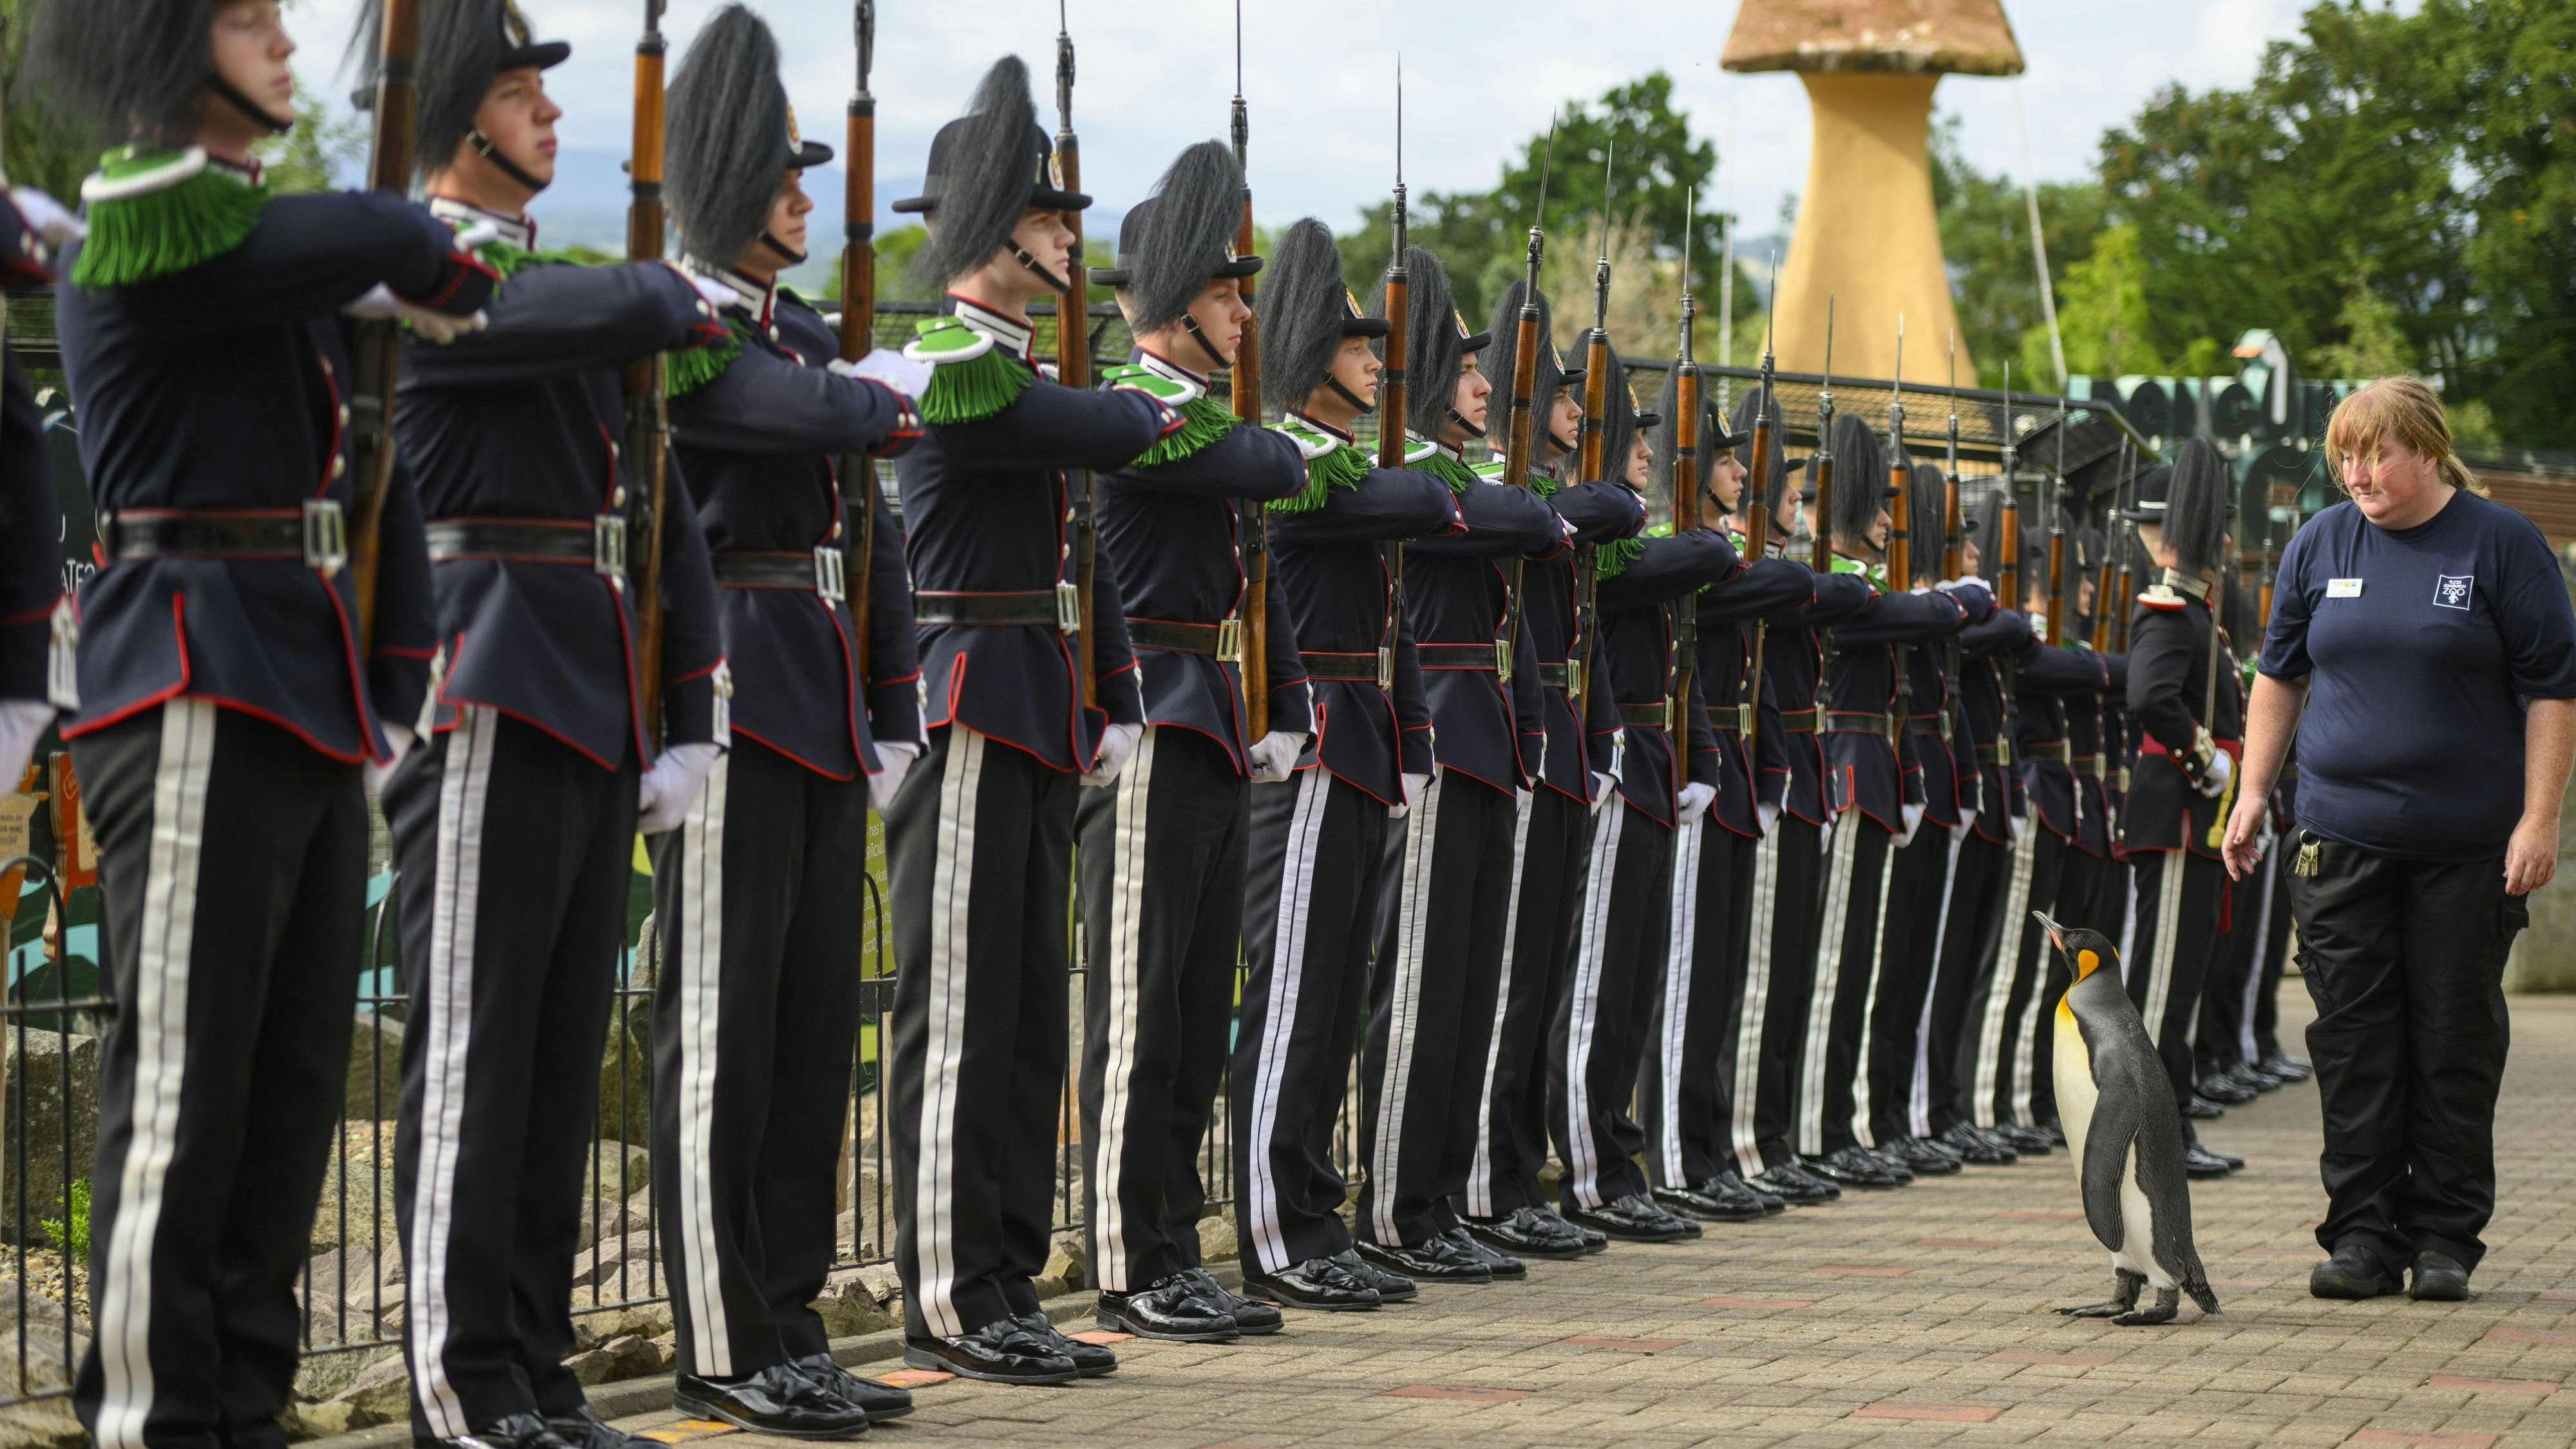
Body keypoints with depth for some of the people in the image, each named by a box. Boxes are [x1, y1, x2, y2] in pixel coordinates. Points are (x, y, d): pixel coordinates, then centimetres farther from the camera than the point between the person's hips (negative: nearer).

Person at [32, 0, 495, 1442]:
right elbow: (389, 243, -22)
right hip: (199, 695, -9)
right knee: (183, 1088, -6)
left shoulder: (287, 255, 18)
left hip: (313, 699, 9)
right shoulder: (142, 224, -9)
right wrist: (437, 259, 2)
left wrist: (395, 693, 11)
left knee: (296, 1084, 9)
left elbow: (373, 480, 19)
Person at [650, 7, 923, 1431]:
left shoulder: (805, 332, 19)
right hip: (731, 692, -8)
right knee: (722, 1018, -4)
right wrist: (889, 400, -7)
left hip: (822, 704, 9)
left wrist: (890, 709, 15)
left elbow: (869, 525, 19)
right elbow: (806, 411, -26)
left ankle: (790, 1324, 15)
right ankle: (723, 1348, 0)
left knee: (814, 1013, 9)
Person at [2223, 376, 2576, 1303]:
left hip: (2465, 845, -3)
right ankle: (2362, 1233, 7)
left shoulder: (2500, 545, -3)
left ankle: (2446, 1237, 10)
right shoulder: (2320, 545, 8)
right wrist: (2254, 794, 11)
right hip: (2341, 838, 3)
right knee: (2353, 1041, 1)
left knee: (2456, 1042, 2)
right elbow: (2280, 672, 17)